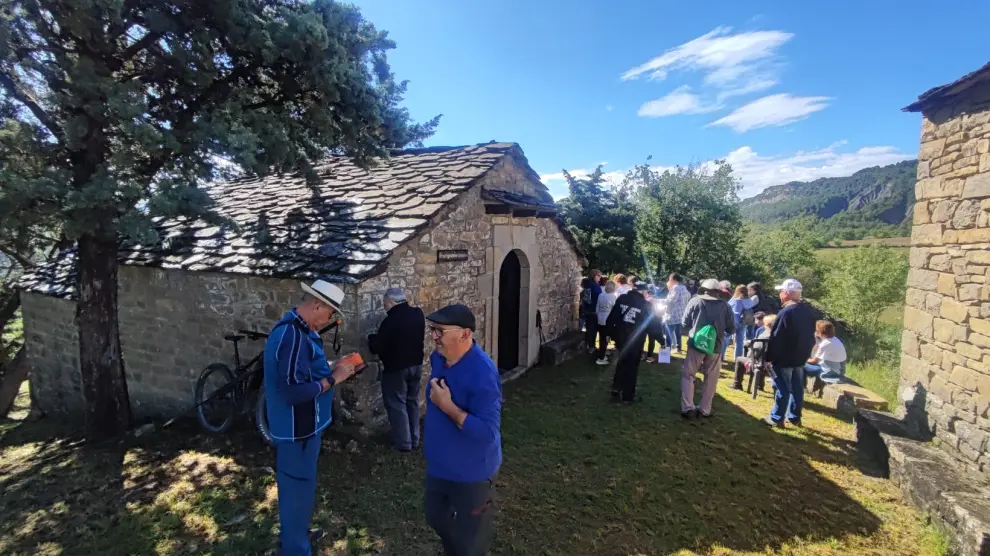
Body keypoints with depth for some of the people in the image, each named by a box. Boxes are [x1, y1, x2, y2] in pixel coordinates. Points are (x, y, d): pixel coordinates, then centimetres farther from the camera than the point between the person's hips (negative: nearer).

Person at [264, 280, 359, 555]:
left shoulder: (296, 328, 6)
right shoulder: (293, 335, -28)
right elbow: (293, 391, -31)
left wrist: (331, 370, 2)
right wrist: (333, 379, -22)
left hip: (300, 425, 10)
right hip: (297, 428, -10)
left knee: (296, 485, 26)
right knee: (298, 489, 7)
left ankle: (294, 533, 45)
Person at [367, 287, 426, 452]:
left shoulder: (390, 320, -23)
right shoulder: (418, 313, -2)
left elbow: (377, 348, -17)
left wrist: (372, 337, 3)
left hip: (396, 368, -7)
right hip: (416, 365, 7)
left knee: (397, 405, 7)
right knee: (413, 402, 18)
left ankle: (403, 443, 14)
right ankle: (414, 440, 27)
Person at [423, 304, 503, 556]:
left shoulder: (482, 373, -32)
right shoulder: (438, 358, -6)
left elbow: (487, 432, -32)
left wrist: (447, 406, -33)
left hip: (471, 472, -8)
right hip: (438, 464, 8)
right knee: (437, 518, 29)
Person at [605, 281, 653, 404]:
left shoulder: (622, 298, -1)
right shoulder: (647, 305, -7)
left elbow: (611, 317, 0)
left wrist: (610, 333, 7)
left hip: (620, 336, 3)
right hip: (635, 340, -3)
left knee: (621, 362, 21)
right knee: (631, 366, 10)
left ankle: (616, 391, 22)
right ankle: (627, 396, 18)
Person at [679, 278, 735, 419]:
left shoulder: (695, 301, -3)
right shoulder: (725, 306, 0)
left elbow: (684, 323, 0)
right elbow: (731, 329, 4)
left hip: (696, 344, -1)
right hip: (715, 346, 1)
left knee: (688, 375, 9)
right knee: (711, 379, 14)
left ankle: (688, 408, 2)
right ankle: (705, 410, 18)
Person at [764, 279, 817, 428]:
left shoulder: (786, 312, -21)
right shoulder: (808, 311, 7)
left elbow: (776, 337, -20)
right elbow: (810, 336, 15)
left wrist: (769, 357, -13)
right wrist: (806, 352, 22)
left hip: (784, 358, -8)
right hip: (800, 357, 8)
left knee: (782, 389, -1)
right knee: (797, 388, 15)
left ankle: (777, 418, 6)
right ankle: (795, 417, 25)